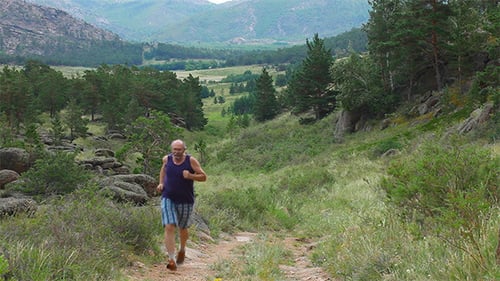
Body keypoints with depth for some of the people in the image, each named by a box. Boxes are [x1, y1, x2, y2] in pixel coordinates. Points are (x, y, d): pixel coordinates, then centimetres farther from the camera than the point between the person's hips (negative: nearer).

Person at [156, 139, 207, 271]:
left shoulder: (191, 161, -10)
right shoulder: (167, 159, -1)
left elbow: (203, 177, -6)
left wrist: (190, 176, -23)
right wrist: (161, 183, 9)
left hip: (186, 201, -1)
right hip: (168, 199, 1)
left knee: (183, 229, 16)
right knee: (169, 228, -14)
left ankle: (182, 250, 45)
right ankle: (171, 259, -15)